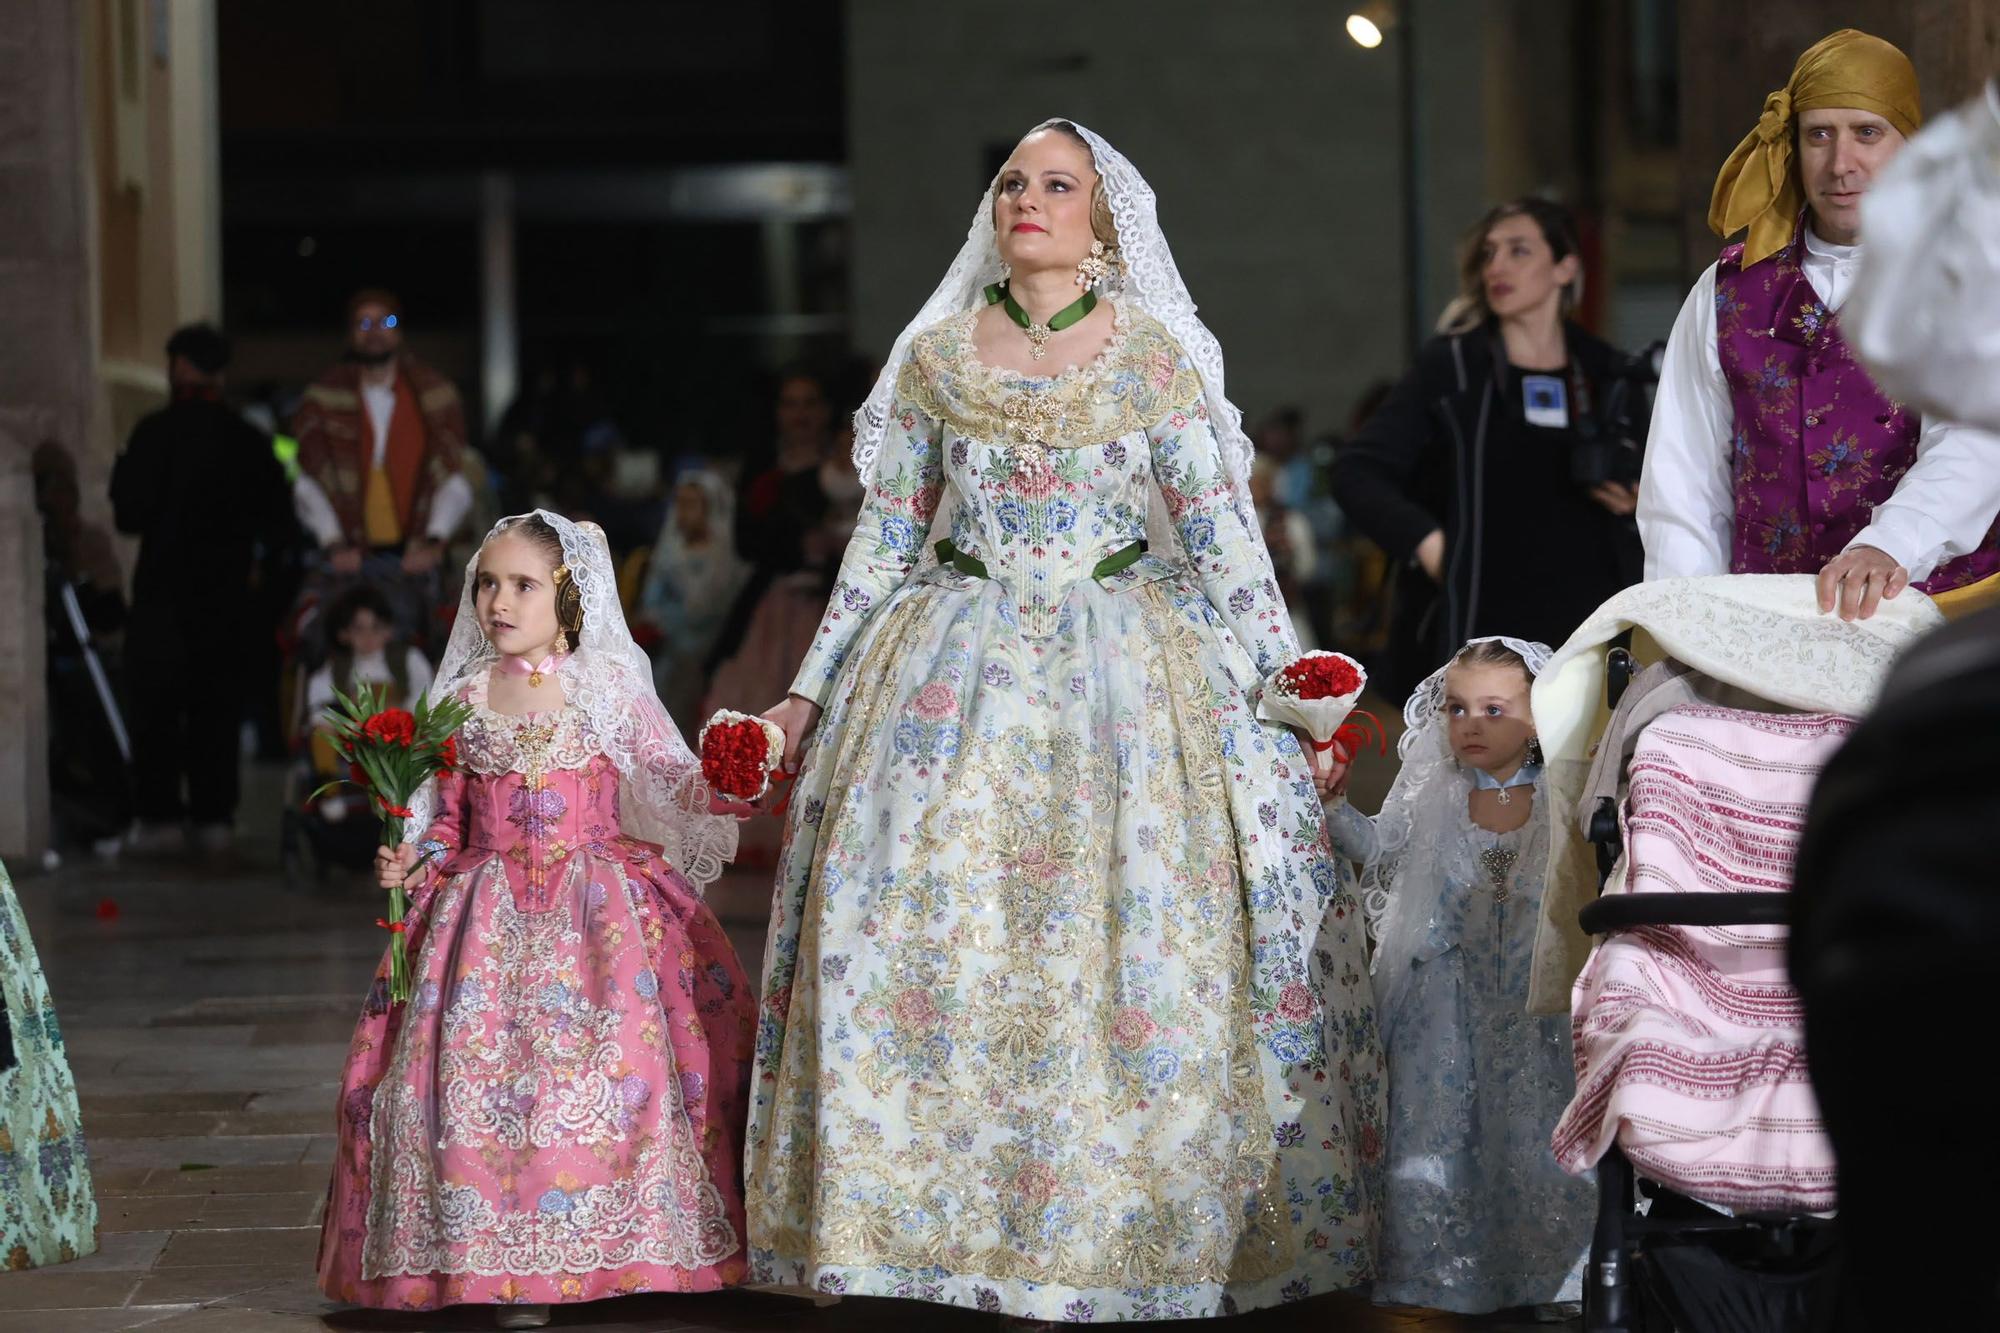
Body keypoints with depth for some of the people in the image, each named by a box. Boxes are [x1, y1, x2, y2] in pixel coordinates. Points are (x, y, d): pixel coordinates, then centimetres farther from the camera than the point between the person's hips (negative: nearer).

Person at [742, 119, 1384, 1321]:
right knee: (929, 936, -4)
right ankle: (945, 1213, 5)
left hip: (1125, 678, -2)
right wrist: (811, 691, 9)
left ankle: (1138, 1226, 3)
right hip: (956, 672, 2)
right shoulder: (935, 356, 7)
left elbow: (1226, 543, 0)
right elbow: (886, 538, 11)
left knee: (1132, 942, -5)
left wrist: (1290, 689, -7)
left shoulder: (1156, 356, 2)